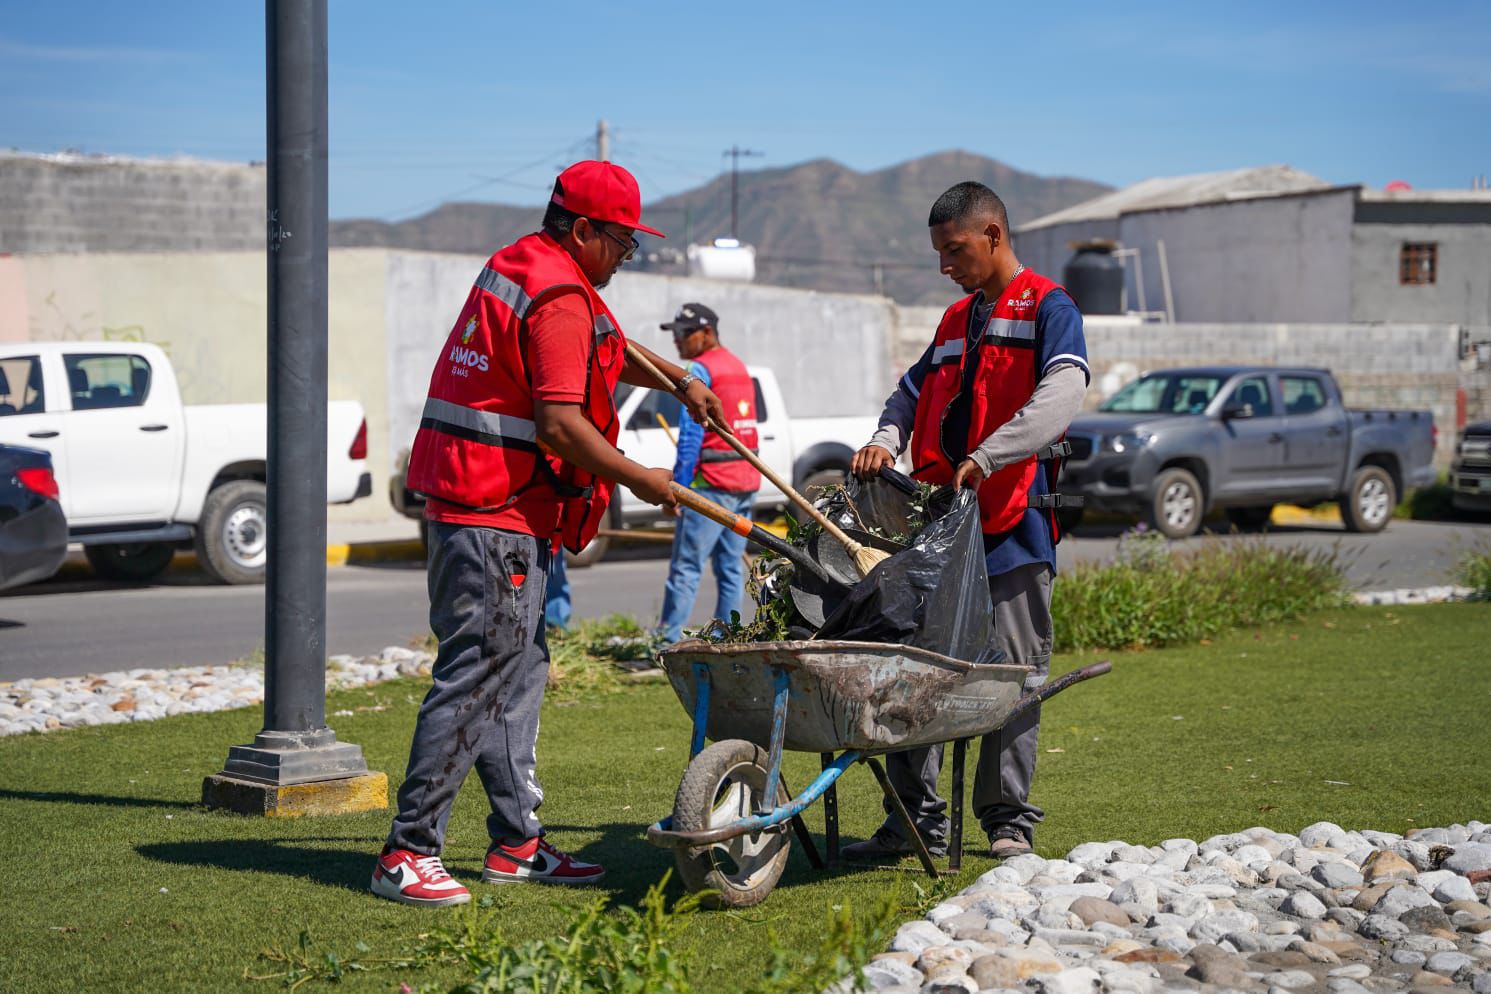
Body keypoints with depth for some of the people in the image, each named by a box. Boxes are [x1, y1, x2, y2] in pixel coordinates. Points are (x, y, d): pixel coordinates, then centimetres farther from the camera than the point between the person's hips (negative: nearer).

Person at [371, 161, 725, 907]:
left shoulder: (519, 269, 19)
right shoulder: (560, 298, -14)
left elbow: (608, 349, 36)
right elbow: (560, 424, -21)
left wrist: (678, 380, 30)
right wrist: (638, 478, -9)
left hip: (479, 509, 11)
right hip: (499, 517, -11)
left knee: (519, 674, 14)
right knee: (475, 680, -9)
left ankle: (517, 842, 19)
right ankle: (407, 852, -7)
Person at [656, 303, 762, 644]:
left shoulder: (700, 370, -8)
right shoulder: (739, 367, 18)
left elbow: (691, 435, -15)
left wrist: (677, 487, -15)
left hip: (711, 482, -9)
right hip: (746, 481, 9)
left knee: (686, 565, -9)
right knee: (731, 566, 10)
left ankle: (668, 640, -12)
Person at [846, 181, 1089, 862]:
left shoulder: (1048, 308, -1)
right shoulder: (956, 321, 23)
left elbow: (1060, 396, -17)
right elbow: (914, 390, 24)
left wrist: (984, 458, -26)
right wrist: (887, 439, 1)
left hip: (1012, 521, -6)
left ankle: (1008, 821, 9)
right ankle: (915, 818, 7)